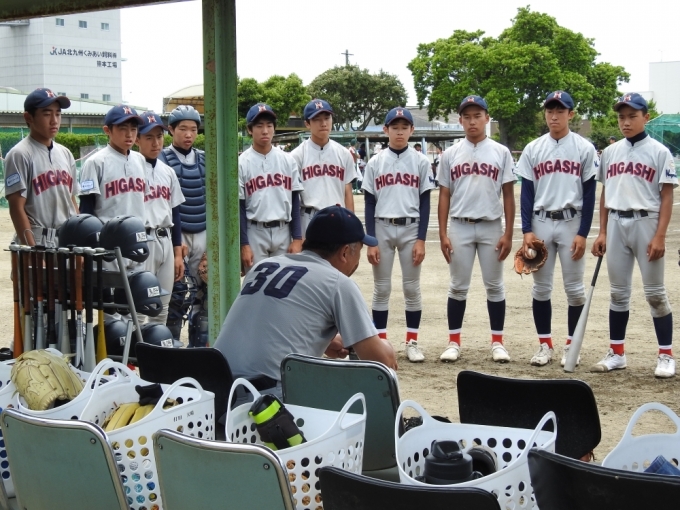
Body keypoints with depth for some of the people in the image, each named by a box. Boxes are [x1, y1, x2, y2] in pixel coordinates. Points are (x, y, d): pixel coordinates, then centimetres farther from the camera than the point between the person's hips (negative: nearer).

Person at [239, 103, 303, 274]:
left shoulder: (288, 161, 5)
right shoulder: (242, 163, -4)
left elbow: (295, 201, 7)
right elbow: (239, 207, -4)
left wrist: (297, 238, 0)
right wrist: (244, 244, -9)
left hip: (283, 231, 3)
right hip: (255, 233, -3)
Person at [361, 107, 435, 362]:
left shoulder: (420, 162, 2)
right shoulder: (375, 163, 3)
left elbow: (425, 203, 0)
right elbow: (369, 204, 2)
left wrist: (421, 240, -7)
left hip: (410, 229, 0)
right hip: (382, 229, 1)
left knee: (412, 287, 4)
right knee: (381, 288, 5)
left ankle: (412, 342, 13)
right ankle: (381, 342, 13)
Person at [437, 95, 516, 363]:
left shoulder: (500, 152, 2)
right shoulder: (450, 155, 5)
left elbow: (509, 195, 2)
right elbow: (444, 195, 6)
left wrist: (508, 234, -5)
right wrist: (442, 235, -1)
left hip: (491, 227, -1)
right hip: (460, 227, 1)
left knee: (494, 285, 5)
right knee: (458, 286, 5)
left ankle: (497, 342, 13)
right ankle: (454, 342, 12)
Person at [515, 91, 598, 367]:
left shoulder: (584, 148, 0)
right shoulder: (533, 149, 6)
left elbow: (590, 193, -2)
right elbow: (526, 192, 6)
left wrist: (582, 233, -9)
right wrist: (527, 230, -4)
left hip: (571, 222, -2)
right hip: (540, 223, 2)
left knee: (574, 288, 2)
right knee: (541, 287, 6)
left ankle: (572, 345, 13)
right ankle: (545, 344, 15)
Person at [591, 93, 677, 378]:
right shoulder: (610, 152, 10)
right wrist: (602, 233, 8)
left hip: (646, 223, -4)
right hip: (616, 225, 4)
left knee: (654, 293, 0)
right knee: (618, 292, 9)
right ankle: (616, 353, 17)